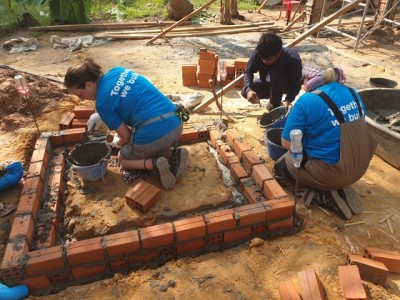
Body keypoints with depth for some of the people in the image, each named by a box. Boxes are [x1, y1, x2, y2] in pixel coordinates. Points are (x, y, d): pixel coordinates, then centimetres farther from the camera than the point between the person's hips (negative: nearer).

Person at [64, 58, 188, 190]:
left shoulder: (102, 103, -6)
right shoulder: (117, 70, 13)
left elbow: (126, 137, 1)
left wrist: (117, 143, 25)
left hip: (152, 133, -6)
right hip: (175, 125, 7)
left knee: (123, 158, 25)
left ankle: (153, 164, -4)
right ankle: (174, 155, 8)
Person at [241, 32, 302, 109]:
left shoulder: (293, 59, -36)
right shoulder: (258, 53, -29)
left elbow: (296, 85, -30)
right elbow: (248, 71, -18)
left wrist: (288, 100, -48)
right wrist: (248, 90, -37)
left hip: (287, 85, -4)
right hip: (268, 82, 4)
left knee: (275, 73, -36)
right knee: (245, 91, -18)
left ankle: (275, 108, -20)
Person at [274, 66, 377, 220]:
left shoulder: (307, 100, -18)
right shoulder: (353, 94, 4)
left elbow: (287, 143, -17)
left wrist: (307, 146, 5)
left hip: (330, 171, -7)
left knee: (280, 166, 15)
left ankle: (325, 191, 0)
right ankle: (336, 188, 10)